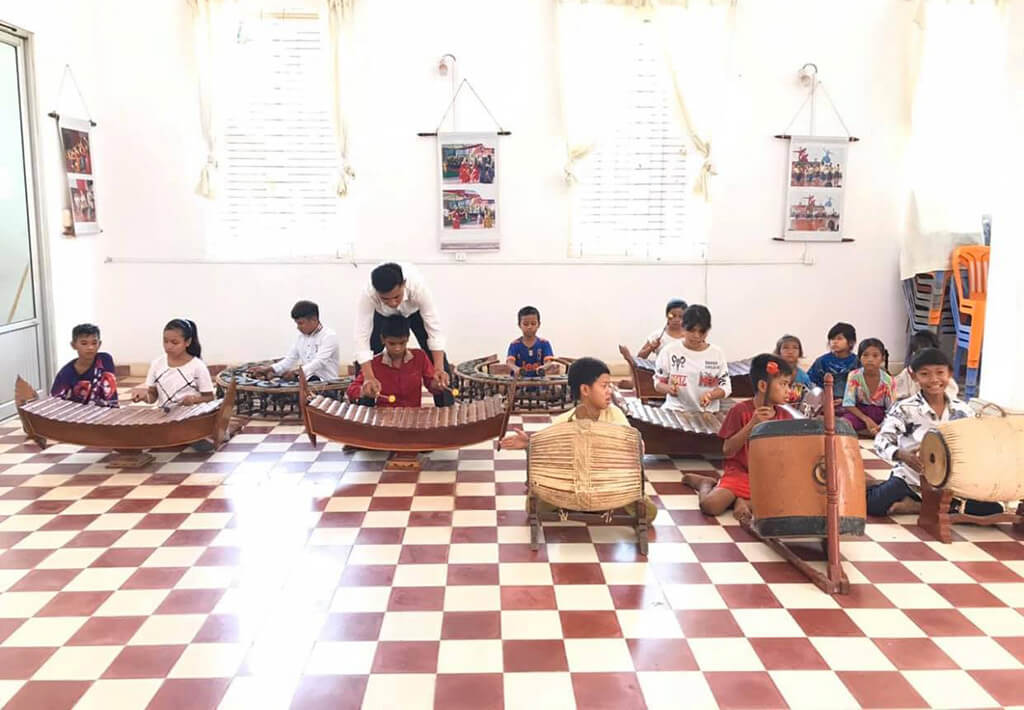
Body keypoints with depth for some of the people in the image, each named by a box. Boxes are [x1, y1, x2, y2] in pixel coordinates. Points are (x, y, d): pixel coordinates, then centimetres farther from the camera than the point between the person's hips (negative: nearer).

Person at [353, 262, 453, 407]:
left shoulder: (418, 286, -44)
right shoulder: (368, 295, -43)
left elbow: (434, 328, -40)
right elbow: (362, 336, -42)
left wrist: (439, 369, -50)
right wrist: (369, 378, -53)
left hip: (415, 311, 0)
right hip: (382, 315, 1)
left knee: (435, 355, -9)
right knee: (363, 362, -9)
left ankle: (447, 409, 4)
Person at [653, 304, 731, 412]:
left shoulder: (717, 353, 5)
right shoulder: (669, 352, 3)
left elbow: (726, 387, 5)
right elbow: (658, 383, 9)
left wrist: (711, 394, -15)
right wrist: (668, 388, -13)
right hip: (675, 411, -1)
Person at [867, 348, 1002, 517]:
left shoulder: (963, 411, 2)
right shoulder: (904, 409, -9)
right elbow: (882, 440, -19)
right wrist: (901, 455, -39)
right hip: (909, 480, -4)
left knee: (993, 509, -16)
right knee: (870, 503, -29)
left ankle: (917, 506, -9)